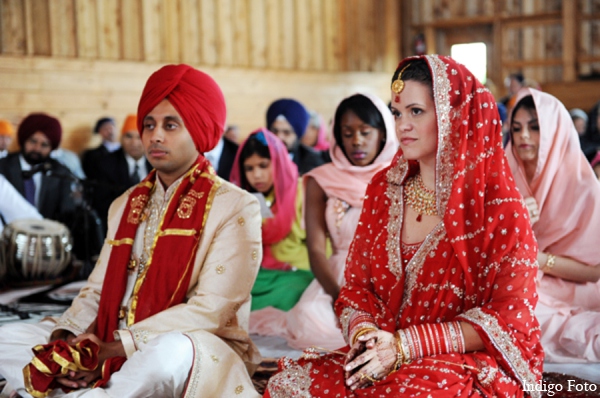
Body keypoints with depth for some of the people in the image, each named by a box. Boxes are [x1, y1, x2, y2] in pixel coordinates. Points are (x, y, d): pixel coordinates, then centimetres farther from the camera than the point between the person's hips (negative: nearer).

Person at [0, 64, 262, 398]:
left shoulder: (235, 207, -6)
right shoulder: (126, 205, 16)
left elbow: (211, 309, -15)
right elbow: (98, 290, 14)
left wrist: (117, 347, -19)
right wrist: (64, 337, -9)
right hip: (111, 350, 6)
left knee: (169, 352, -41)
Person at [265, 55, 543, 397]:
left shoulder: (497, 203, -5)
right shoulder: (383, 189, 11)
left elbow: (510, 317, -8)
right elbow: (357, 285, 12)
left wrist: (405, 345, -17)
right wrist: (363, 332, -12)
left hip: (472, 364, -5)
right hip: (381, 356, 5)